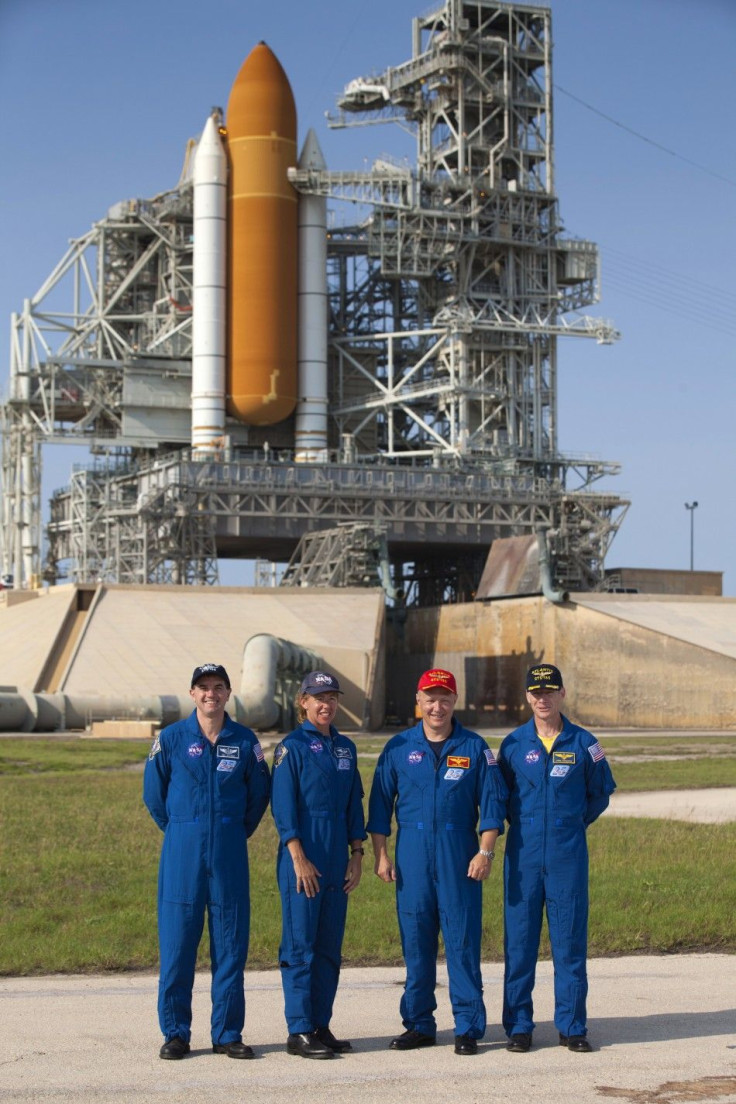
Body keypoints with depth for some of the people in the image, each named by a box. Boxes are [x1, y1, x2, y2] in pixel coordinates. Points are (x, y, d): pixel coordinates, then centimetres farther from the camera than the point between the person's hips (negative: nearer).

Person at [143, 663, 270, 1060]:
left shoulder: (245, 741, 4)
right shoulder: (171, 739, 0)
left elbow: (259, 794, 13)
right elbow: (154, 793, 9)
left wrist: (236, 833, 11)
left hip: (230, 855, 1)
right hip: (183, 853, -1)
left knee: (231, 942, 3)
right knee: (177, 942, 0)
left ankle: (227, 1033, 10)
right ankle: (175, 1033, 9)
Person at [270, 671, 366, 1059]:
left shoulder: (345, 747, 13)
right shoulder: (292, 746, -5)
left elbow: (354, 804, 15)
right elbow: (283, 807, -9)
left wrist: (357, 854, 8)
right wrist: (299, 858, -15)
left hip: (337, 859, 6)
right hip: (303, 857, -6)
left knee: (330, 946, 9)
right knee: (300, 945, -4)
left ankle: (321, 1026, 15)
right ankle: (299, 1031, 0)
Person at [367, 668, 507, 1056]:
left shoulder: (474, 748, 5)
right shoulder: (399, 748, 8)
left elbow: (492, 802, 3)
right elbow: (380, 804, 9)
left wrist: (485, 852, -7)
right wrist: (381, 855, 3)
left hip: (459, 857, -2)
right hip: (412, 857, 2)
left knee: (463, 940, -3)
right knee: (415, 941, 5)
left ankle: (468, 1027, 3)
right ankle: (418, 1024, 14)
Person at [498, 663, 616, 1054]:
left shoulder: (583, 743, 3)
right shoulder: (513, 744, 5)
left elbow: (602, 791, 14)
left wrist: (577, 821, 8)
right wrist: (523, 823, 9)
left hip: (568, 855, 0)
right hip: (523, 854, 1)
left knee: (570, 941, 2)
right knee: (518, 941, 1)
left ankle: (572, 1026, 9)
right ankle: (518, 1026, 8)